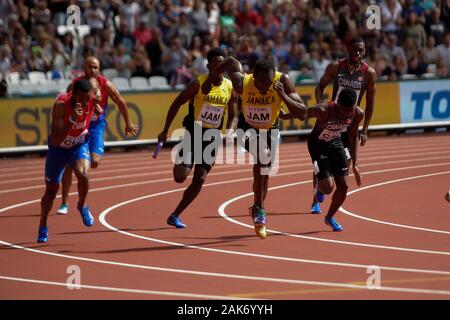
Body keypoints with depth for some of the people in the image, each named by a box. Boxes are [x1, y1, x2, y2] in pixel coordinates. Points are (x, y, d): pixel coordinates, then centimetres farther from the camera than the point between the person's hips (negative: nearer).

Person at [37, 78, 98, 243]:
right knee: (51, 189, 9)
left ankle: (82, 206, 2)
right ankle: (43, 227, 32)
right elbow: (55, 140, -42)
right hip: (58, 147, -1)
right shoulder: (61, 104, -35)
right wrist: (72, 119, -49)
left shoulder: (93, 100, -23)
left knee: (83, 174, -28)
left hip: (80, 145, 1)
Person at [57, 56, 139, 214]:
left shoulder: (106, 85, -12)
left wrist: (128, 124, 10)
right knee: (69, 164, -4)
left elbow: (121, 103, 2)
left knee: (94, 162, -18)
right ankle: (64, 203, 7)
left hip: (96, 126, 0)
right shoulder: (75, 85, -15)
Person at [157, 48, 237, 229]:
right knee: (180, 177, -16)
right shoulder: (198, 84, -12)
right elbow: (176, 104, -5)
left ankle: (175, 216, 14)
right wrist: (165, 131, -7)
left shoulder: (230, 87, 0)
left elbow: (231, 116, 12)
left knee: (199, 181, 2)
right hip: (193, 132, -4)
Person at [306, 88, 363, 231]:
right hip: (318, 144, -5)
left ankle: (330, 217, 27)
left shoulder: (358, 114, -18)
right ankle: (319, 187, 24)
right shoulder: (324, 111, -36)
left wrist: (354, 164, 2)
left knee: (343, 186, 1)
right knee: (328, 187, -15)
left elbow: (353, 137, -1)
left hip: (336, 143, 5)